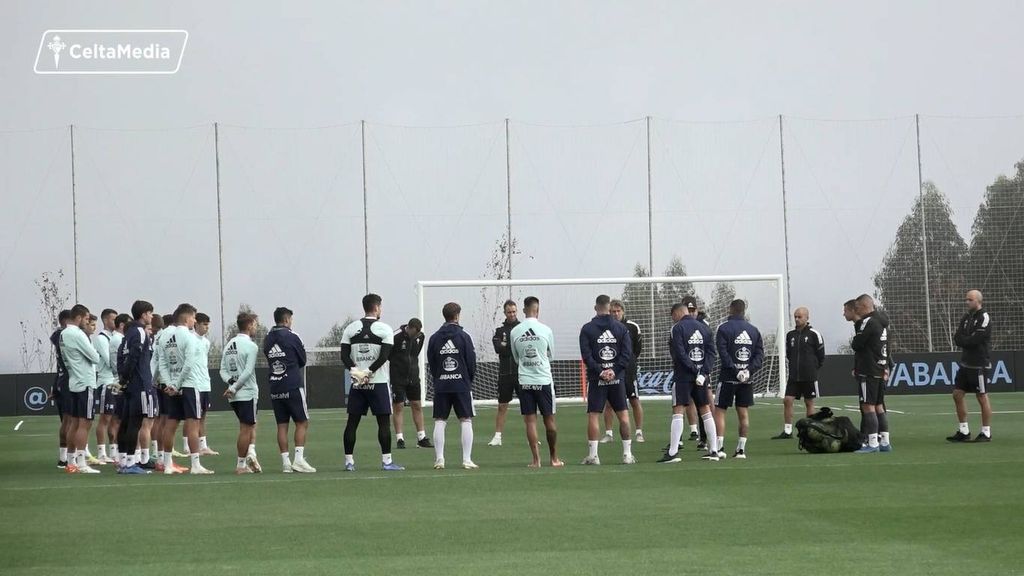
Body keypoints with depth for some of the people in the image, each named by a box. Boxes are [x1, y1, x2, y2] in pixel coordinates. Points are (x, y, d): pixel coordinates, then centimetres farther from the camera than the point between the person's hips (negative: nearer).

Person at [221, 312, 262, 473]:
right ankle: (241, 465, 2)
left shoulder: (229, 345, 11)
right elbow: (248, 372, -18)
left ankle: (251, 452, 0)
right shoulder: (251, 346, -12)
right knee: (246, 429, 0)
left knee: (251, 425, 19)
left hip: (234, 396, 7)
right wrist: (234, 387, -11)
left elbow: (223, 370, 8)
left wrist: (231, 382, -5)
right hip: (247, 393, -7)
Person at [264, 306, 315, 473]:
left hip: (275, 389, 5)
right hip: (293, 387, -5)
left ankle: (285, 462, 3)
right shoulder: (291, 337, -6)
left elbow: (269, 360, 15)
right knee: (302, 422, 0)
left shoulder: (267, 340, 9)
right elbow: (303, 361, 3)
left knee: (282, 425, 6)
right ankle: (299, 459, -10)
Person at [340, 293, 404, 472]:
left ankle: (349, 461, 6)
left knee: (352, 422, 6)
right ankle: (386, 461, -2)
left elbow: (344, 355, -1)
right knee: (384, 422, 0)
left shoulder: (351, 328, 7)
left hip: (357, 383, 4)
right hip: (378, 382, -4)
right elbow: (384, 356, -13)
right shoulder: (384, 329, -4)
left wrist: (355, 370, -10)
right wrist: (369, 372, -10)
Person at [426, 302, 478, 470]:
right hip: (462, 384, -2)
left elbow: (430, 363, 6)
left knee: (439, 422, 5)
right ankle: (467, 460, -3)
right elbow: (472, 362, -2)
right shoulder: (463, 336, -5)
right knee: (466, 421, 1)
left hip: (440, 386, 2)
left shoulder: (434, 338, 3)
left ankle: (439, 459, 1)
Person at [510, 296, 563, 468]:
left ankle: (536, 459, -2)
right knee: (549, 419, 8)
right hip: (544, 379, -1)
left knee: (530, 421, 3)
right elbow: (551, 355, 9)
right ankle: (554, 458, 14)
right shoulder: (545, 330, -6)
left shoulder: (514, 332, -1)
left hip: (524, 381, 1)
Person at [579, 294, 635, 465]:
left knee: (593, 416, 0)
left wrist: (600, 371, -10)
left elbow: (586, 355, -10)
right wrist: (614, 370, -7)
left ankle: (593, 455, -5)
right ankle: (627, 454, 6)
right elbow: (628, 353, -3)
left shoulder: (587, 329, -1)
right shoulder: (621, 328, 4)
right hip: (617, 378, 2)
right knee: (623, 414, 7)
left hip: (596, 380, -2)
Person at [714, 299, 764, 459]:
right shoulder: (754, 330, 10)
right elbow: (760, 354, 3)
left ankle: (720, 447, -8)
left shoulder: (724, 328, -5)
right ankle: (741, 449, 7)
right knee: (743, 413, 8)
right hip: (747, 379, 4)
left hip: (728, 377, -4)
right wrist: (749, 370, -7)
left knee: (719, 410, 1)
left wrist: (735, 371, -16)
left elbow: (723, 353, -15)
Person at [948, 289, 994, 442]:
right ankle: (964, 431, 12)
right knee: (957, 394, 5)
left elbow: (975, 339, -19)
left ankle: (986, 433, 4)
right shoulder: (966, 318, 14)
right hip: (965, 363, 8)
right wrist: (968, 341, -11)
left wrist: (963, 340, -4)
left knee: (982, 397, -3)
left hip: (979, 365, -8)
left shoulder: (984, 318, -10)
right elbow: (957, 339, 6)